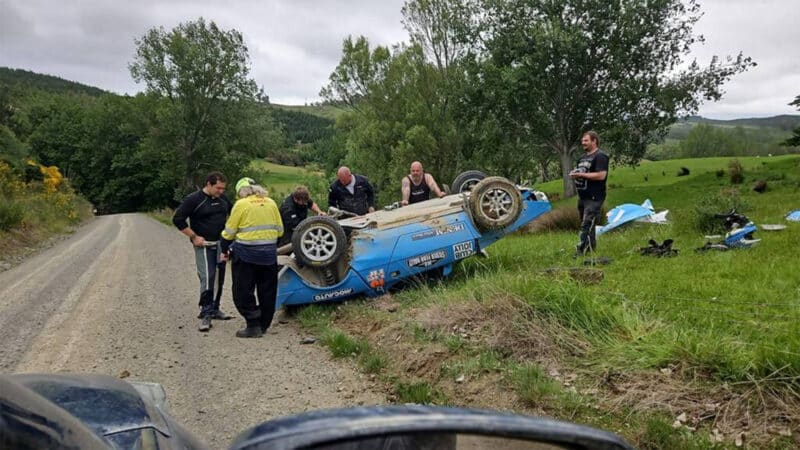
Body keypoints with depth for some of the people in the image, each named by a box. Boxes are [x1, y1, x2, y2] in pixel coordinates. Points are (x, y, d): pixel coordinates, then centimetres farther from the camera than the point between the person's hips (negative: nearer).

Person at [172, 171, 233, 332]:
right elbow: (177, 219, -10)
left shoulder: (223, 198, 7)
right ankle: (206, 314, -10)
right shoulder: (193, 199, -10)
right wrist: (194, 237, -12)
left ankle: (214, 309, 25)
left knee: (219, 278, 11)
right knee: (207, 278, -15)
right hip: (203, 245, -6)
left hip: (221, 244, 6)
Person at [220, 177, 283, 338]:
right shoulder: (271, 203, 8)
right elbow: (280, 230, 11)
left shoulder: (241, 204, -5)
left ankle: (253, 326, 1)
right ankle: (263, 325, 21)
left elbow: (229, 232, -2)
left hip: (246, 254, -5)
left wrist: (225, 251, 12)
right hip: (269, 254, 5)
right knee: (267, 292, 14)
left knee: (243, 292, 5)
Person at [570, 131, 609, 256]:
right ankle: (591, 248, 24)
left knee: (587, 225, -13)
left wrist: (581, 174, -19)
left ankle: (582, 252, -14)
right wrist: (575, 174, 5)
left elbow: (601, 175, -21)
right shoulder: (583, 157, 19)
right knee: (586, 225, 15)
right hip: (582, 197, 10)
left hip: (594, 198, -10)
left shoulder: (600, 156, -10)